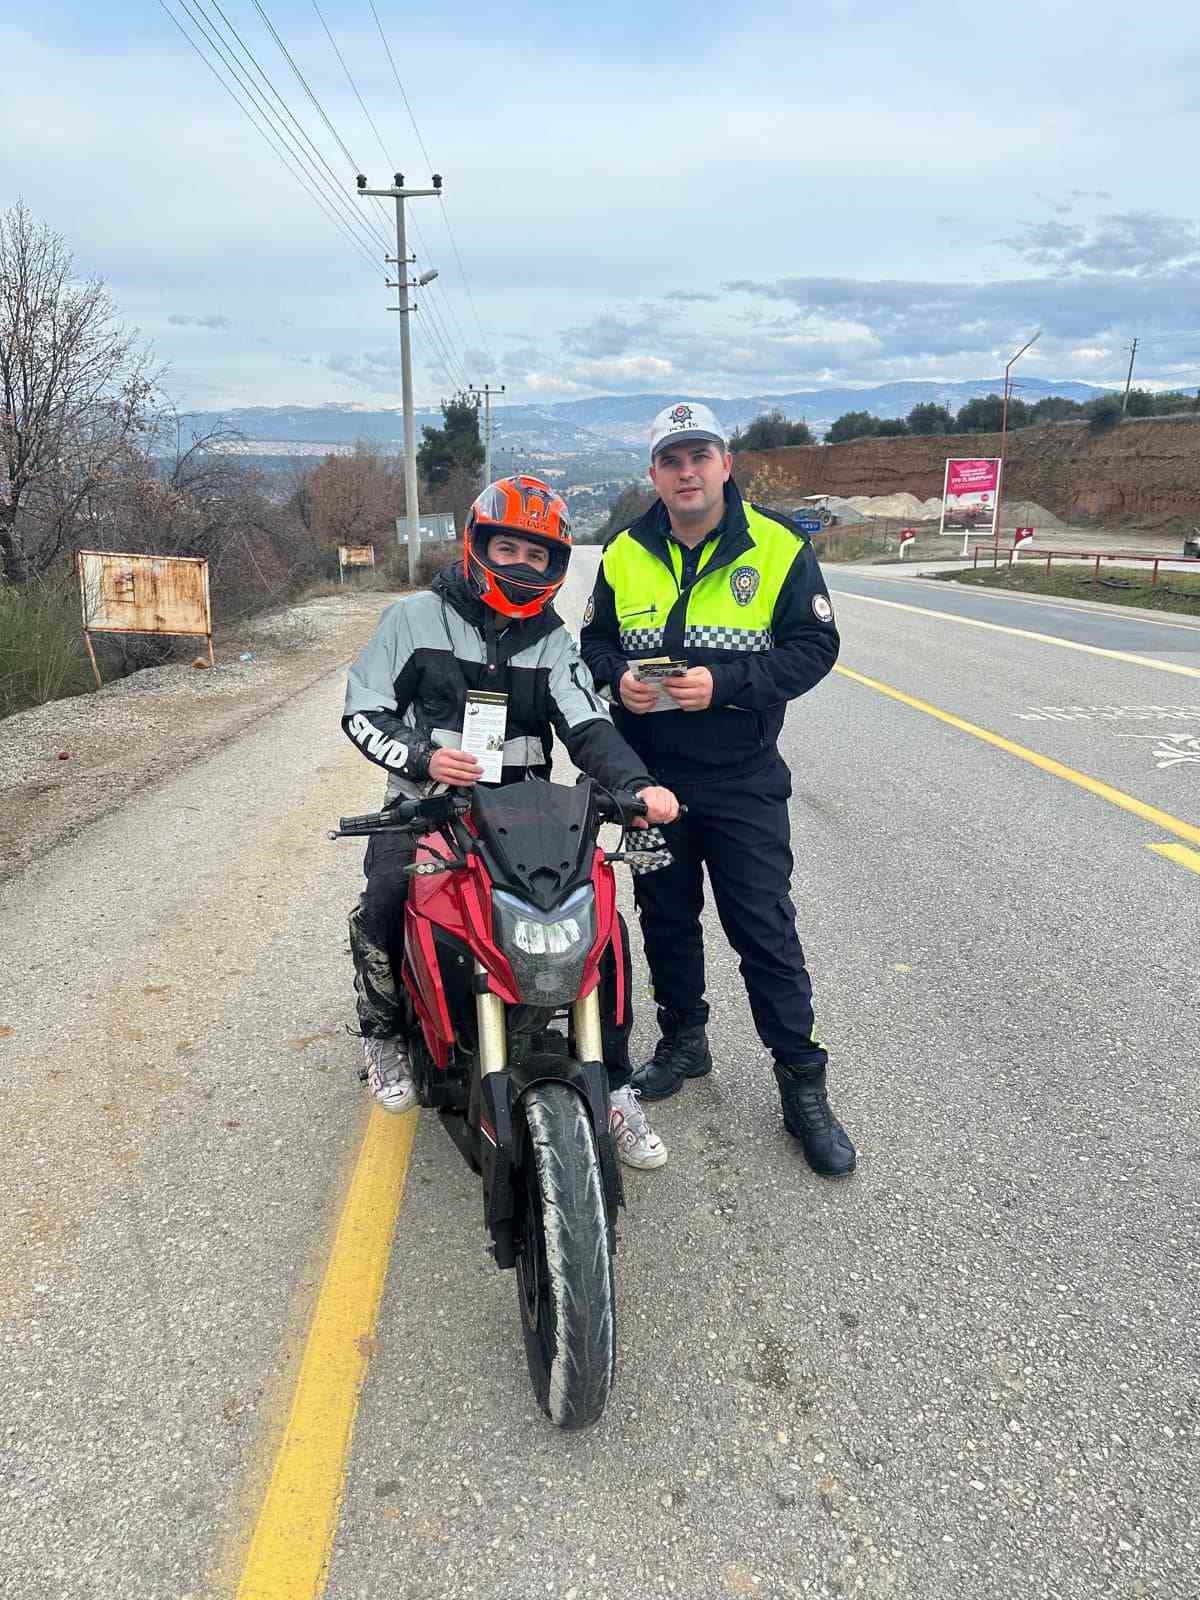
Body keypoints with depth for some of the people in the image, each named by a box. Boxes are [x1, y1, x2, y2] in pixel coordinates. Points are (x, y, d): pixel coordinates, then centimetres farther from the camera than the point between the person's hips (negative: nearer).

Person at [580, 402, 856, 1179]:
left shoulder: (777, 548, -6)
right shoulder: (625, 554, 4)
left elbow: (814, 645, -8)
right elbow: (596, 641, 13)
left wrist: (724, 684, -20)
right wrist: (618, 678, -10)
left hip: (744, 784, -3)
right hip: (649, 778, 4)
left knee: (766, 931, -1)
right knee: (666, 921, 16)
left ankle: (803, 1085, 11)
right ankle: (683, 1039, 36)